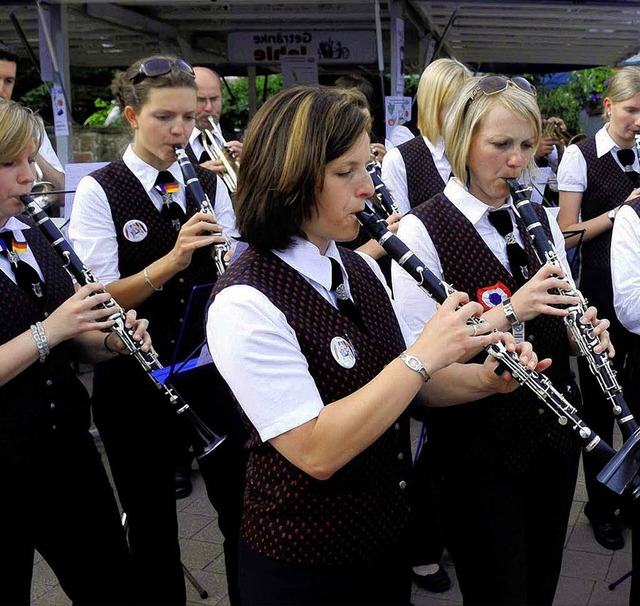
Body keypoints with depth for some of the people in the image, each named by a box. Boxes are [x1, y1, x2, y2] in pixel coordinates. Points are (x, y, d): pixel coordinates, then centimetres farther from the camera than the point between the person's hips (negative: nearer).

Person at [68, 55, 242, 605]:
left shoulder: (210, 184, 3)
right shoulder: (98, 192, -8)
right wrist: (171, 261, -30)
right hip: (137, 379, -3)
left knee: (240, 504, 14)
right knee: (151, 518, 13)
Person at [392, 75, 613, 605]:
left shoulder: (540, 219, 6)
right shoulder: (422, 232, -14)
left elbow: (554, 325, 14)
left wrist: (587, 333, -8)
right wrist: (509, 310, -28)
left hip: (555, 434, 6)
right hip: (480, 451, -6)